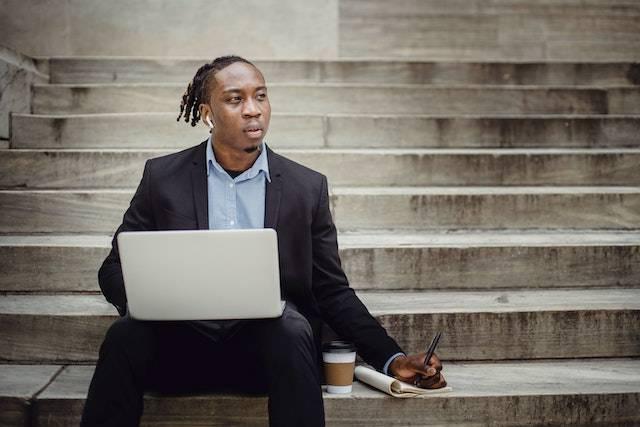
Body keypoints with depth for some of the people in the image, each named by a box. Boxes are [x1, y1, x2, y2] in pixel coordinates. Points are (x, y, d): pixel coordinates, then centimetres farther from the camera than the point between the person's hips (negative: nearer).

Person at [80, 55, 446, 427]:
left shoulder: (307, 187, 7)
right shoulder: (163, 177, 8)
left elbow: (333, 292, 9)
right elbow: (115, 268, 10)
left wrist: (392, 358, -3)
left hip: (271, 342, 0)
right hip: (182, 343, 0)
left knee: (292, 329, -33)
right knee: (127, 335, -31)